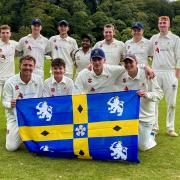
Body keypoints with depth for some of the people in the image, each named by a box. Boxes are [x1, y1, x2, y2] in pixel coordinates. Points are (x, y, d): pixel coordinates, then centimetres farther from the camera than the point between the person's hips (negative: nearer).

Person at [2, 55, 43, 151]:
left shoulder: (38, 80, -4)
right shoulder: (10, 82, -11)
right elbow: (5, 102, -8)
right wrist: (10, 104, -31)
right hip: (15, 117, -2)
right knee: (11, 147, -9)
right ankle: (12, 132, 25)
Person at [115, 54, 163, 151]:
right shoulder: (122, 77, -4)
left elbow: (159, 93, -16)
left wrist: (146, 94, -33)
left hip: (145, 116, -3)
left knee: (143, 146, 4)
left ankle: (151, 135, 38)